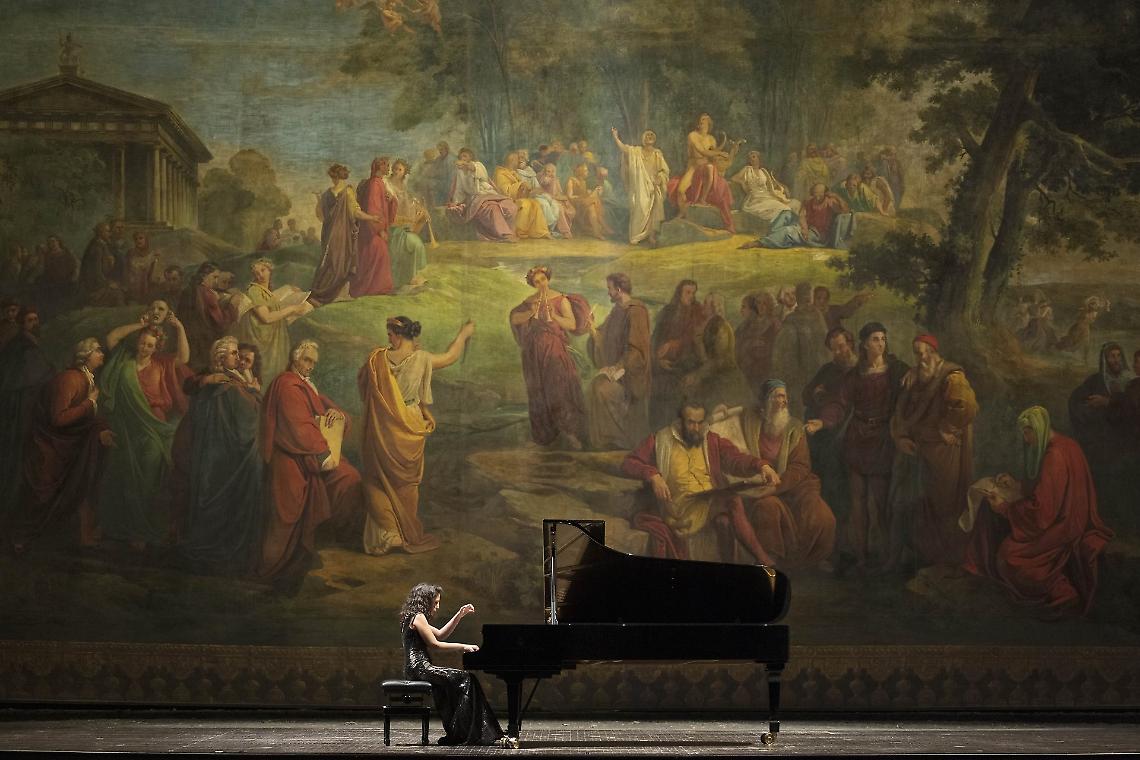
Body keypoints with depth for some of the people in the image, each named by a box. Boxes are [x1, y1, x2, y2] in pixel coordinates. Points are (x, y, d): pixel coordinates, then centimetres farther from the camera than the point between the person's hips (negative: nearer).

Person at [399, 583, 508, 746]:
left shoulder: (415, 617, 22)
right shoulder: (418, 618, -9)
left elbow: (441, 635, 26)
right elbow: (435, 644, -12)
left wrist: (459, 616, 20)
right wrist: (463, 647, -6)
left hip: (417, 667, 11)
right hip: (419, 668, -11)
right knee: (466, 679, -13)